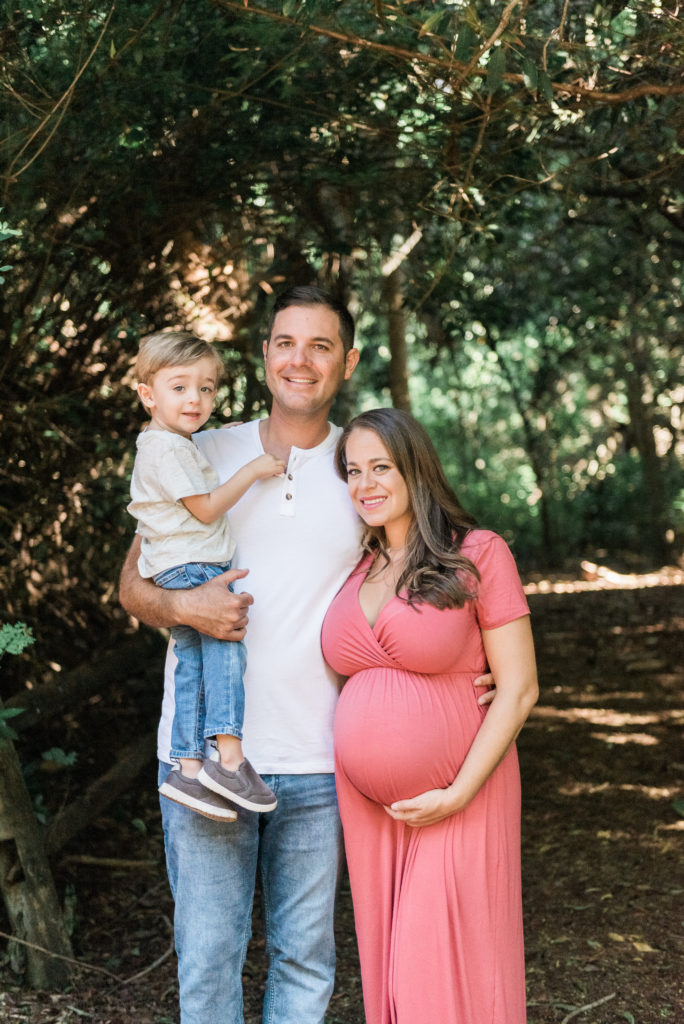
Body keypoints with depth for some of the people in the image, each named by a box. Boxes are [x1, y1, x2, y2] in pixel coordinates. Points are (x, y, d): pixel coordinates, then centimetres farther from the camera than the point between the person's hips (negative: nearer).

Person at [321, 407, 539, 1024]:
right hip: (367, 805, 5)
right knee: (389, 968, 10)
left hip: (459, 799, -5)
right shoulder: (354, 571, 10)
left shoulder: (478, 555, -6)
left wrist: (457, 795, -14)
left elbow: (519, 689, -9)